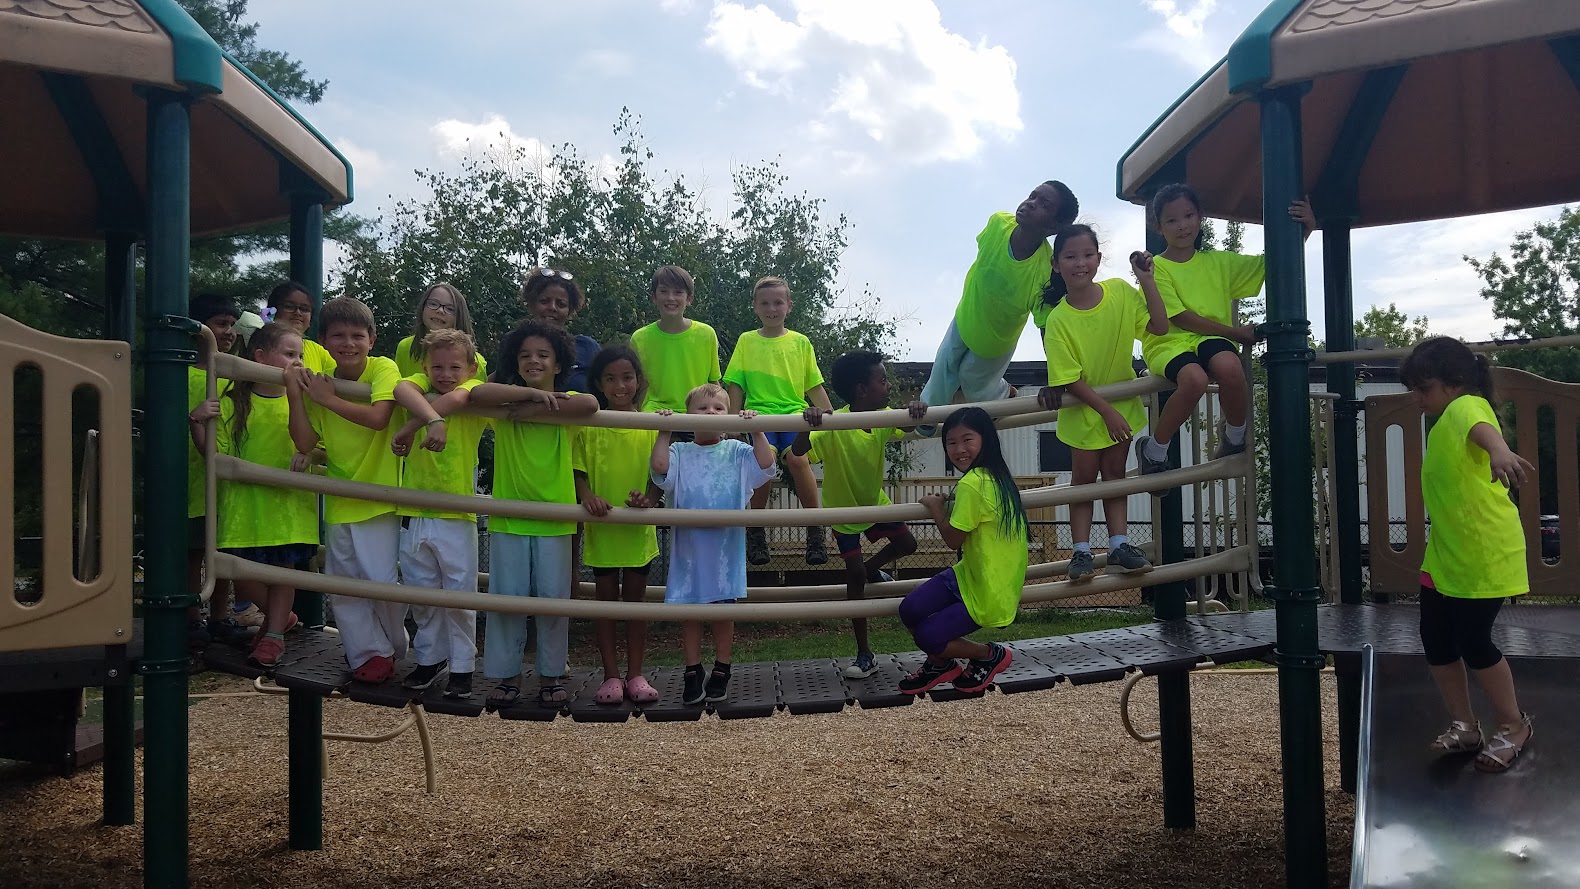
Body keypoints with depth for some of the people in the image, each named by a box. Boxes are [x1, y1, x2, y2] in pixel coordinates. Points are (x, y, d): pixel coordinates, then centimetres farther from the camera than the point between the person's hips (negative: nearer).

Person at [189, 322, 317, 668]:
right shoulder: (233, 402, -1)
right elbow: (215, 454, -2)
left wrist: (308, 453, -12)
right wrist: (198, 422, -17)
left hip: (290, 501, 1)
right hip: (244, 502, -1)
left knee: (283, 569, 5)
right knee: (244, 581, 2)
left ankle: (274, 634, 20)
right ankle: (280, 617, 29)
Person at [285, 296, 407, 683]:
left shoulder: (383, 369, -9)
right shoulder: (318, 383, 4)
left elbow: (377, 417, -26)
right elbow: (305, 444, -4)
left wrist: (328, 399, -17)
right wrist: (294, 394, -12)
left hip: (379, 496, -5)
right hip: (339, 500, 5)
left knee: (382, 580, -8)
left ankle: (391, 647, 17)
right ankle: (368, 654, 23)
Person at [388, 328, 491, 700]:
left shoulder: (473, 389, -2)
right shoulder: (419, 382, 5)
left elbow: (455, 398, -26)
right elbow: (403, 391, -20)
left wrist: (408, 428, -25)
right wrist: (432, 419, -37)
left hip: (456, 517, -3)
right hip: (413, 515, 3)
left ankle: (462, 666, 18)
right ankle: (430, 658, 31)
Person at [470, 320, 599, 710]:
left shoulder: (564, 402, 1)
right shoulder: (507, 402, 3)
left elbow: (590, 404, -24)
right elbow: (477, 393, -21)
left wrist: (534, 410, -22)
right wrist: (532, 393, -21)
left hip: (554, 518, 0)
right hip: (508, 518, 1)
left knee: (553, 598, 6)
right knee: (507, 597, 4)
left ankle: (551, 675, 18)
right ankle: (506, 674, 16)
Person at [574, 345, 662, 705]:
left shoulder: (651, 425, 0)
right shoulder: (589, 425, -2)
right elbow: (578, 471, 0)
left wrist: (647, 496, -18)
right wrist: (587, 496, -20)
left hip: (639, 526, 1)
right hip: (601, 525, 0)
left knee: (635, 596, 8)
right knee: (606, 597, 7)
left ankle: (634, 674, 17)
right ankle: (611, 675, 16)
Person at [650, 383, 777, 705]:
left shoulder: (736, 451, 5)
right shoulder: (680, 452, 3)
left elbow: (766, 466, -10)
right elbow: (660, 466, -17)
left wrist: (756, 431, -14)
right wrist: (665, 431, -15)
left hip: (726, 547, 0)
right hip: (688, 548, 0)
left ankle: (721, 672, 24)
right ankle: (692, 673, 20)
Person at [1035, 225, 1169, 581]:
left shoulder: (1120, 292, -14)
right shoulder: (1058, 320, -24)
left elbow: (1159, 326, -15)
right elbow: (1071, 379, -20)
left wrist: (1147, 280, -21)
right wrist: (1107, 411, -22)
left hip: (1122, 401, 3)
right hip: (1083, 408, -3)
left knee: (1114, 473, 10)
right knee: (1085, 476, 5)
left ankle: (1119, 546, 14)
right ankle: (1081, 552, 12)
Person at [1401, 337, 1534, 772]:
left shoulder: (1468, 406, -16)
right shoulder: (1444, 422, 15)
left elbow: (1482, 428, -43)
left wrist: (1500, 450, -64)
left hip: (1484, 553, -9)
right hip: (1445, 554, 9)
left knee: (1473, 641, -5)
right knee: (1436, 639, 8)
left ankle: (1514, 726, 17)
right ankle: (1464, 727, 23)